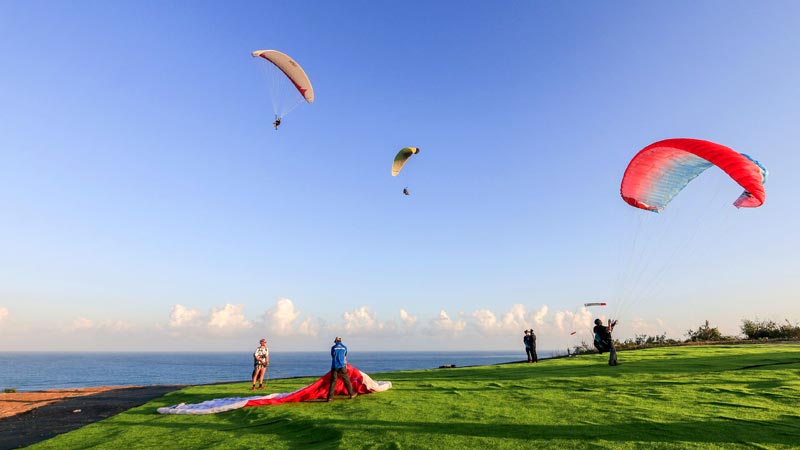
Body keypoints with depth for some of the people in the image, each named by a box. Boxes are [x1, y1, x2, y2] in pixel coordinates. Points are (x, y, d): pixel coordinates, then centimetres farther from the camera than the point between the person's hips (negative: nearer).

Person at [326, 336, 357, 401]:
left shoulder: (333, 347, 4)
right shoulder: (344, 347, 8)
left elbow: (332, 356, 16)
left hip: (334, 366, 0)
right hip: (342, 366, 0)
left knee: (333, 381, 3)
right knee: (346, 380, 9)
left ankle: (330, 397, 0)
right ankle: (352, 394, 15)